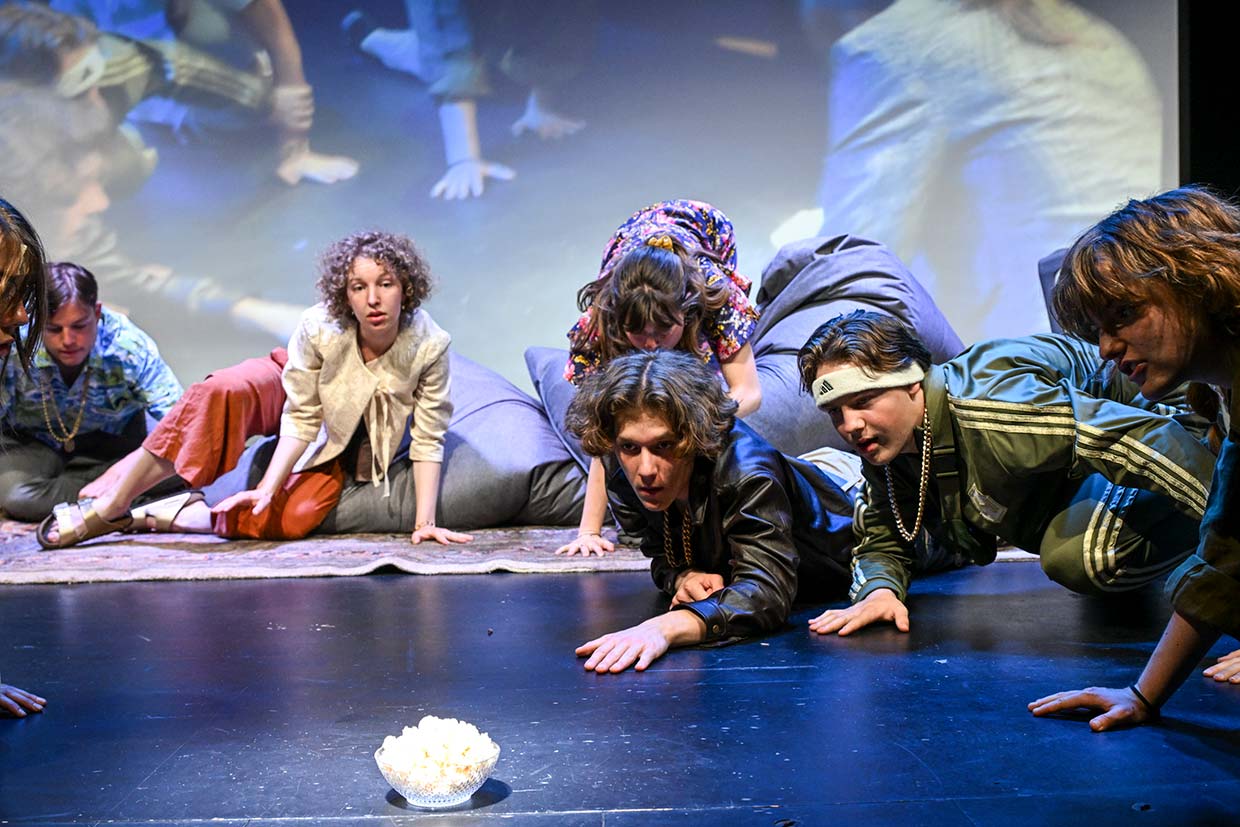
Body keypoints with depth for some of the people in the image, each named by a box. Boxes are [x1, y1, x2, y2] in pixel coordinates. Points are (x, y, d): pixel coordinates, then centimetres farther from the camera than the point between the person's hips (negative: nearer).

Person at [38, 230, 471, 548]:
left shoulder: (429, 346, -30)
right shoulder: (319, 328, -30)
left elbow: (428, 439, -24)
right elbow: (301, 420, -22)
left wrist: (425, 522, -27)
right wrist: (270, 485, -28)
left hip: (344, 447, 0)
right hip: (292, 390, 0)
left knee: (292, 520, -29)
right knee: (221, 394, -35)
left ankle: (148, 516, -15)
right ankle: (108, 507, -24)